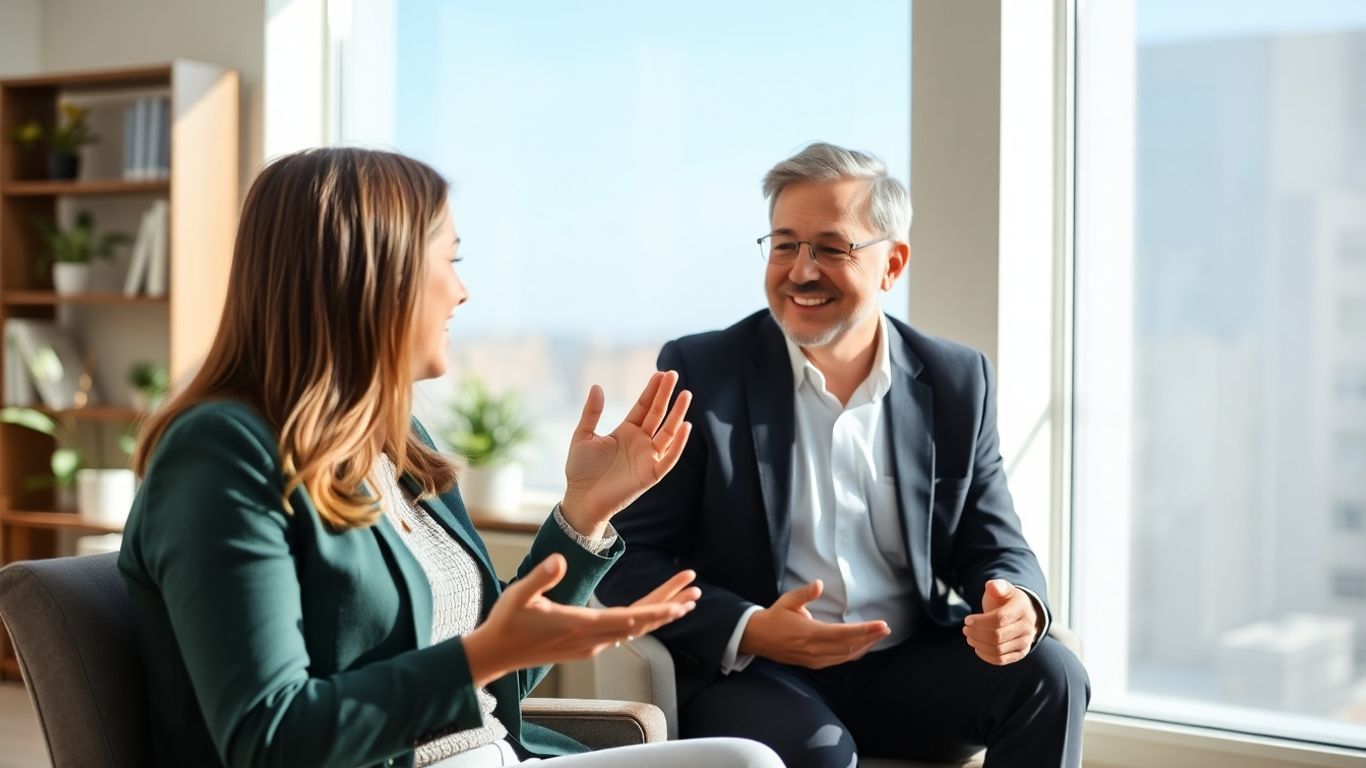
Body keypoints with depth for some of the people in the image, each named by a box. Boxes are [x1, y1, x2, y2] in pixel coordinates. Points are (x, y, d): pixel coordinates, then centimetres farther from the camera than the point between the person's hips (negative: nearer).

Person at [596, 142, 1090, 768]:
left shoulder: (957, 382, 5)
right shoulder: (700, 373, -4)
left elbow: (993, 546, 9)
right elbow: (628, 558, -5)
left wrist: (1018, 605, -17)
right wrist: (748, 631, -23)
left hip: (906, 668, 4)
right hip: (747, 673, -4)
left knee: (1048, 674, -20)